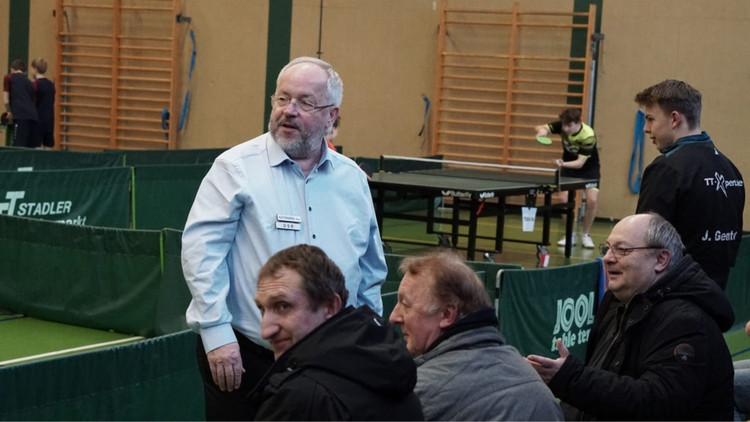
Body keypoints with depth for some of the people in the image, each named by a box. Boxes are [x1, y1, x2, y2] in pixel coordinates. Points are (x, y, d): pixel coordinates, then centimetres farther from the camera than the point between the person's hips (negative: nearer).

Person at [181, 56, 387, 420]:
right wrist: (217, 333, -17)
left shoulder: (352, 179, 9)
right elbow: (201, 249, -11)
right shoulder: (237, 168, -5)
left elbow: (371, 270, 17)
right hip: (244, 358, -4)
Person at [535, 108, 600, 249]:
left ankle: (586, 235, 3)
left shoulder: (588, 136, -33)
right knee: (564, 198, -14)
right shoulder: (562, 126, -21)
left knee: (592, 200, -19)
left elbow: (580, 163, -33)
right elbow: (539, 128, -20)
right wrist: (542, 131, -44)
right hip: (568, 165, 3)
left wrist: (563, 164, -50)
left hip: (588, 167, -3)